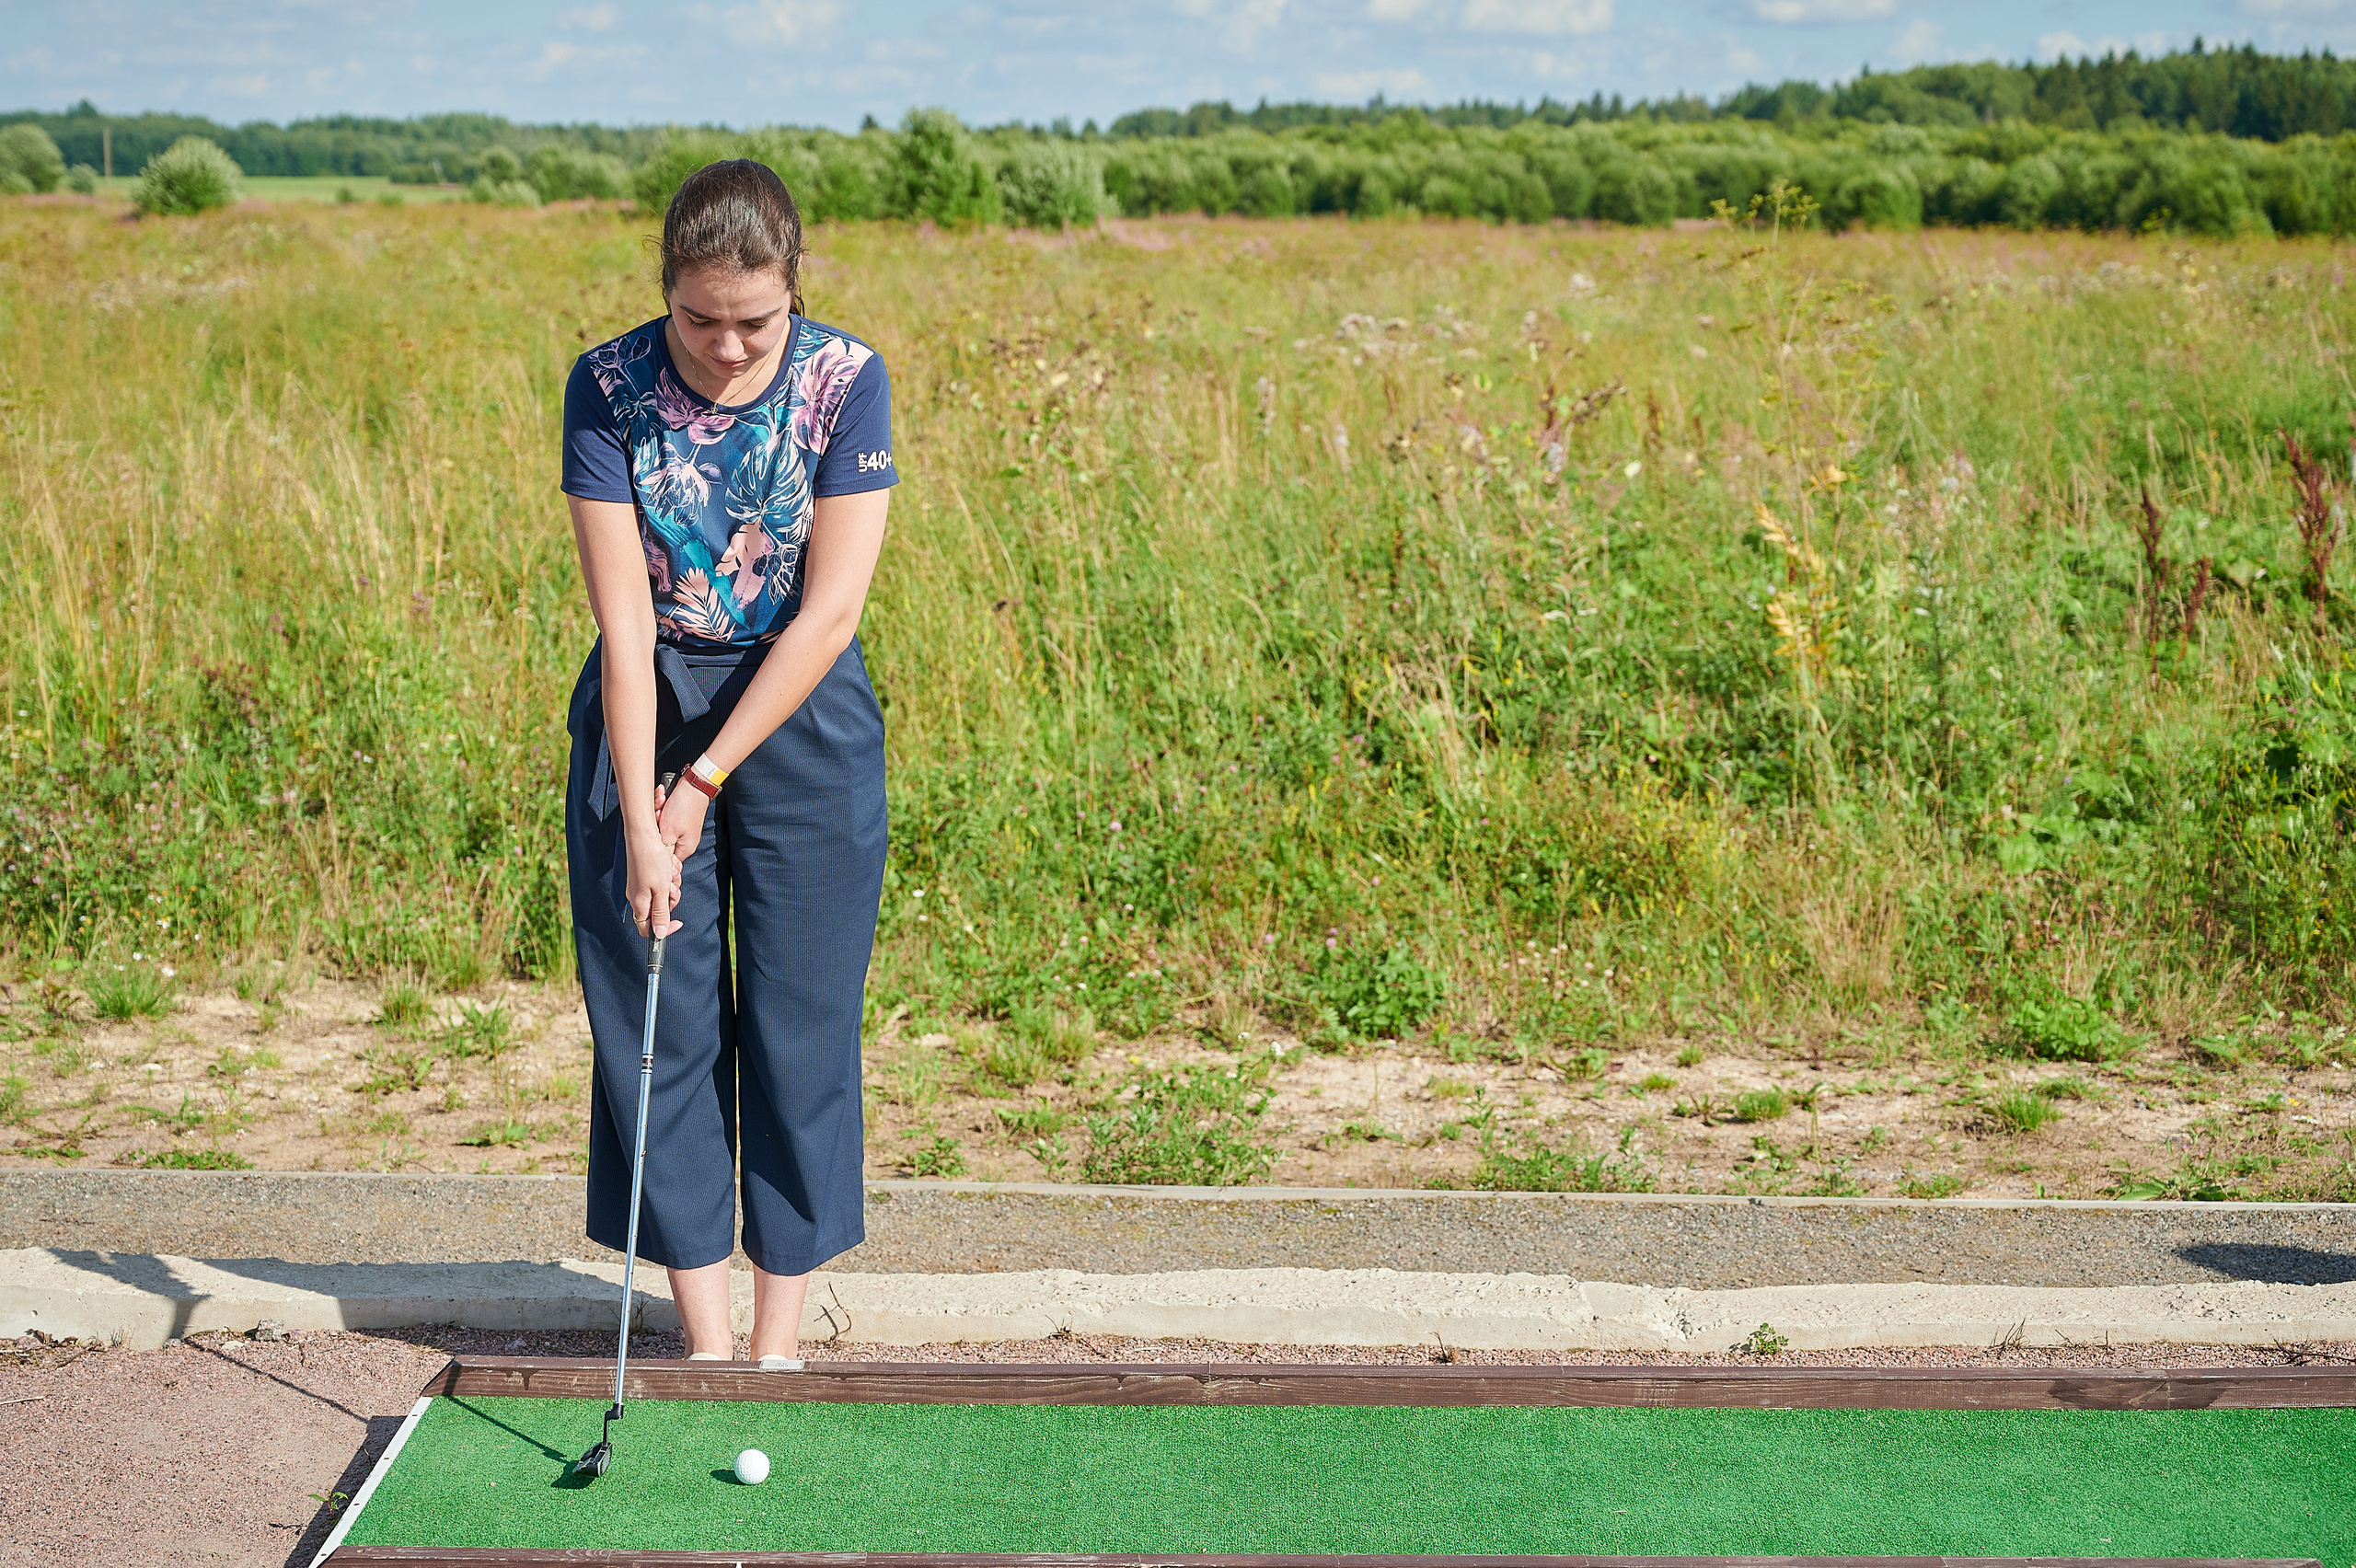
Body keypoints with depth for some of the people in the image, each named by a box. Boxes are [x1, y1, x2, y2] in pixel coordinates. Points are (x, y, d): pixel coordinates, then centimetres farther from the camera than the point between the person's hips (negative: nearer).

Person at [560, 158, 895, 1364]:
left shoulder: (847, 382, -13)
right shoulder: (607, 387, -12)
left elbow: (830, 611, -14)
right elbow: (625, 621, -16)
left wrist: (707, 780, -15)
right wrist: (640, 824, -21)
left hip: (802, 719, 0)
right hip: (645, 710, 1)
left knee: (800, 1018, 2)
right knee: (657, 1019, 1)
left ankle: (778, 1336, 13)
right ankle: (705, 1340, 10)